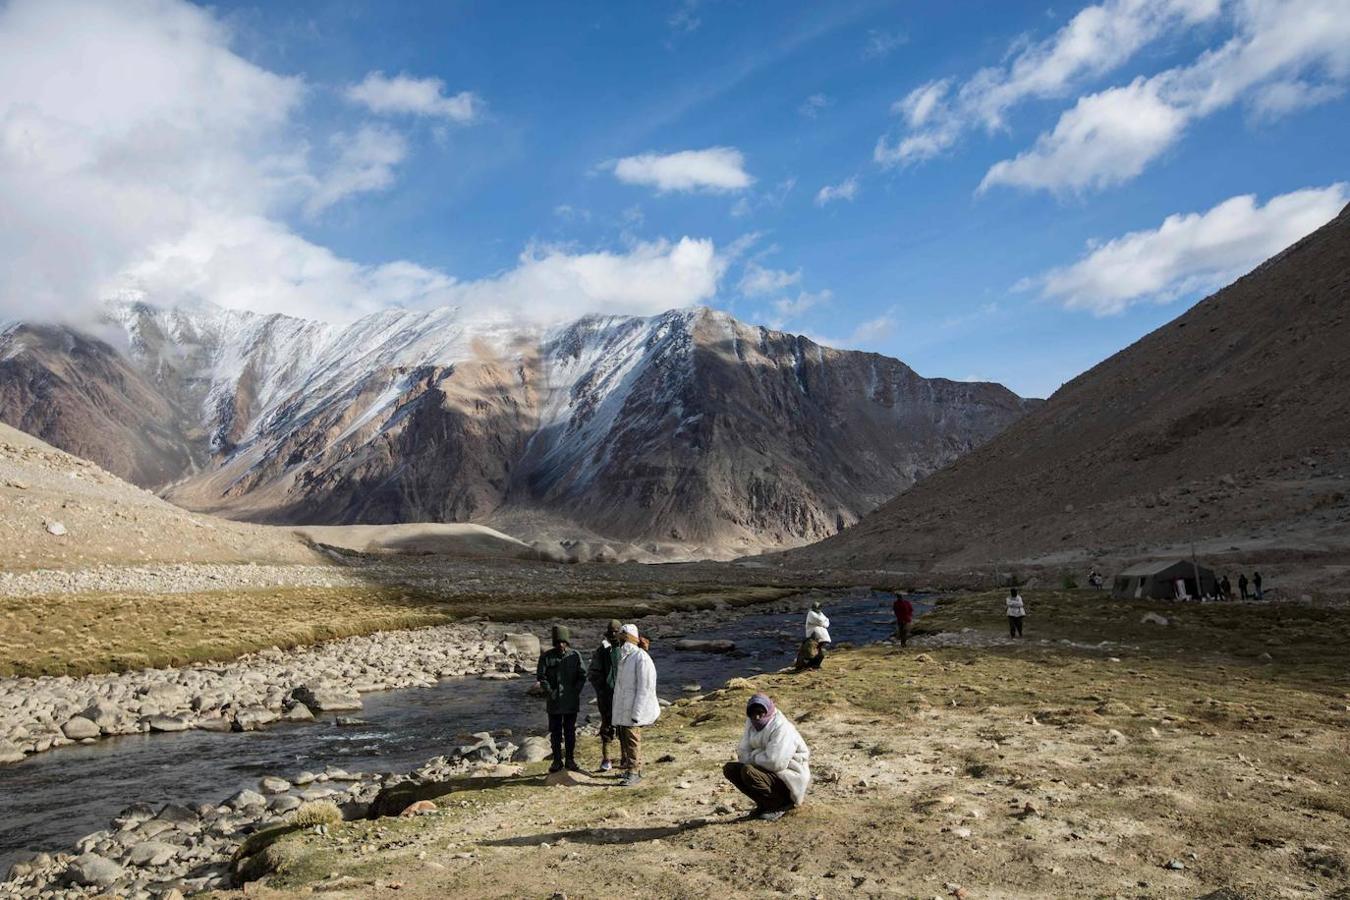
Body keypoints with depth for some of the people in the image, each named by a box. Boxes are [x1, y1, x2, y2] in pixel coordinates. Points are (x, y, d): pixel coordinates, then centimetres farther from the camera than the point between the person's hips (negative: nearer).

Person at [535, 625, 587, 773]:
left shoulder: (575, 656, 0)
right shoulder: (546, 656, -2)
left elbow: (582, 676, 4)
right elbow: (541, 676, -2)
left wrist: (575, 691, -6)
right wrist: (549, 692, -10)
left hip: (571, 701, 1)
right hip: (554, 702, 0)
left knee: (570, 732, 8)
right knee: (555, 732, 6)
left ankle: (570, 760, 18)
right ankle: (557, 761, 15)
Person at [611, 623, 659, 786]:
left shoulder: (641, 658, -16)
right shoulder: (624, 657, 13)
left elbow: (645, 687, -19)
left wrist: (636, 713, -20)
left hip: (633, 709, -8)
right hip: (622, 708, 9)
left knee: (632, 740, -3)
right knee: (624, 738, 15)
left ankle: (635, 772, 6)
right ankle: (628, 767, 28)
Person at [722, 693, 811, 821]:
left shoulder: (781, 728, -23)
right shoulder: (752, 725, 2)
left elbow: (775, 762, -31)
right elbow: (743, 754, 1)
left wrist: (754, 756, -13)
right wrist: (760, 756, -18)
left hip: (790, 780, -8)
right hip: (768, 772, 9)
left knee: (748, 771, -29)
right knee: (729, 769, -2)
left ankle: (779, 806, -8)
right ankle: (764, 805, 7)